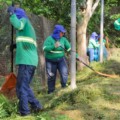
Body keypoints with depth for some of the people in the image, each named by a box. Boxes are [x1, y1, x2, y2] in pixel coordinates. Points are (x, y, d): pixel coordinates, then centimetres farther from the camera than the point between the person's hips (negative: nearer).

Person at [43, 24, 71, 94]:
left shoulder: (63, 39, -2)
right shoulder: (50, 39, -13)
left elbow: (69, 48, 3)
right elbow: (45, 48, -24)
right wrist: (54, 46, -37)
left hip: (61, 59, 2)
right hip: (50, 61, -2)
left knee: (64, 73, -17)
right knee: (51, 76, 7)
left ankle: (64, 87, -3)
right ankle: (51, 91, 21)